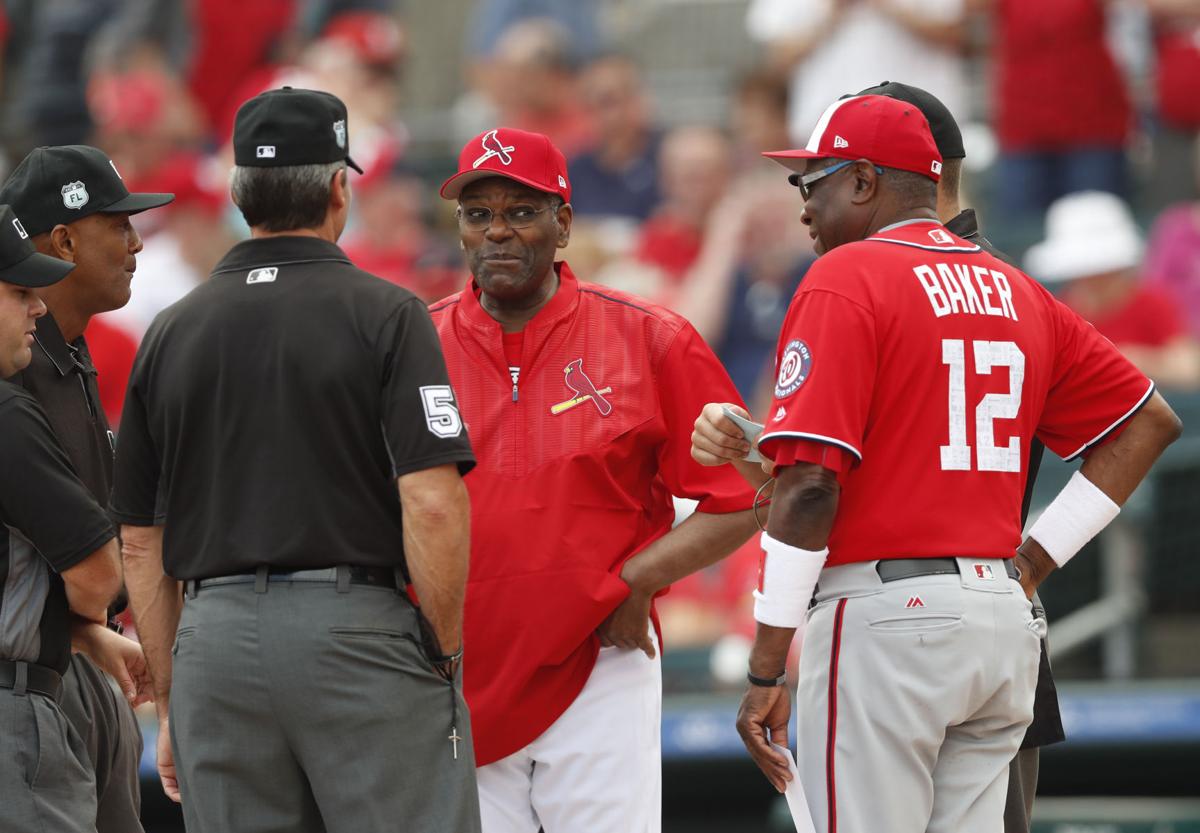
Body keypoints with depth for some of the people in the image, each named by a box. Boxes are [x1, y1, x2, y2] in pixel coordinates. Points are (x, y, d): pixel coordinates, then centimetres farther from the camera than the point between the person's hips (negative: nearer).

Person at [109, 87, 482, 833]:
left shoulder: (171, 332, 10)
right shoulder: (383, 313, -3)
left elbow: (141, 543, 11)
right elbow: (432, 501, -13)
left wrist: (169, 701, 17)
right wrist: (445, 652, -2)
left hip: (215, 637, 4)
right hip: (360, 629, -4)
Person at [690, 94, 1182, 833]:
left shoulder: (845, 280, -7)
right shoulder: (1016, 292, 15)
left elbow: (810, 485, -14)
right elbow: (1150, 421, 20)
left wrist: (765, 671, -12)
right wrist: (1037, 557, 16)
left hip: (884, 615, -7)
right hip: (1005, 619, 7)